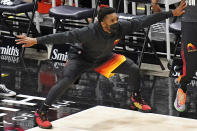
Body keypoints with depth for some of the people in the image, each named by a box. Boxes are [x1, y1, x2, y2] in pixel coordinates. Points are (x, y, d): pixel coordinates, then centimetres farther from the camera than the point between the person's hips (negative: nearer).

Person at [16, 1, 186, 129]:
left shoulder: (121, 27, -25)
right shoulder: (90, 32, -38)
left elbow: (143, 21, -18)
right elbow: (65, 36, -40)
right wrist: (36, 41, -43)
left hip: (104, 58, 6)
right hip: (81, 58, -5)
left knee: (134, 70, 0)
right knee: (66, 81, -29)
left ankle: (136, 99, 28)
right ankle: (41, 113, -18)